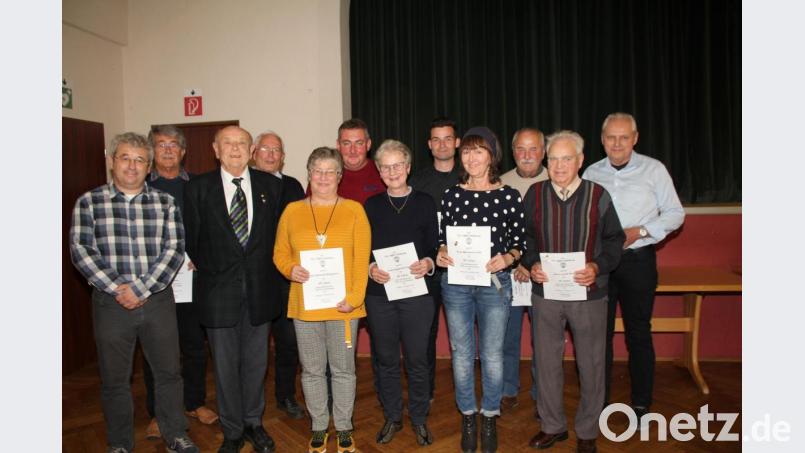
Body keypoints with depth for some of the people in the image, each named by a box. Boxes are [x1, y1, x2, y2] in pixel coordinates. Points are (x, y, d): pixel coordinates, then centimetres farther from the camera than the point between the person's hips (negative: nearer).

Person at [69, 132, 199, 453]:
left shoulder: (165, 202, 2)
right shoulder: (89, 202, 1)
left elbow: (174, 249, -5)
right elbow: (81, 251, -5)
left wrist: (140, 289, -14)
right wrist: (116, 289, -14)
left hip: (157, 299, 1)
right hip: (110, 302, 0)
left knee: (169, 371, 11)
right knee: (114, 379, 12)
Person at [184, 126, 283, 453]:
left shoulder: (270, 186, 3)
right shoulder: (198, 188, 0)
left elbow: (277, 231, 5)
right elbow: (191, 239, 3)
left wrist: (265, 272, 0)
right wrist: (209, 271, 1)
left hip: (259, 288, 1)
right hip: (218, 290, -1)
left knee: (256, 362, 13)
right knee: (225, 365, 9)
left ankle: (253, 422, 32)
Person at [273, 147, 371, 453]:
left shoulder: (354, 210, -1)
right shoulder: (292, 210, 5)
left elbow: (361, 259, -4)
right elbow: (280, 253, 8)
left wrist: (354, 297, -13)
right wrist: (290, 269, -13)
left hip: (343, 305, -1)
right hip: (304, 305, 2)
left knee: (343, 369, 10)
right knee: (312, 369, 13)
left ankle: (343, 428, 29)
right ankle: (319, 427, 31)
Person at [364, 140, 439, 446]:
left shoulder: (425, 202, 2)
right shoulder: (371, 205, 6)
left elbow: (435, 247, 2)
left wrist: (428, 264, -18)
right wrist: (369, 268, -13)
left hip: (416, 292, -1)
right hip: (379, 294, 2)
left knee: (417, 359, 7)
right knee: (386, 359, 13)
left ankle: (419, 418, 28)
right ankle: (392, 417, 31)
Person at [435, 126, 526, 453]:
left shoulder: (509, 196, -2)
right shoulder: (451, 195, 2)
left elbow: (519, 240, 2)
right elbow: (443, 238, 8)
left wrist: (508, 258, -17)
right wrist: (441, 254, -13)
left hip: (494, 282, -1)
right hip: (455, 283, 2)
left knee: (492, 354, 8)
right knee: (462, 353, 11)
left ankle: (489, 419, 29)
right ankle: (468, 418, 30)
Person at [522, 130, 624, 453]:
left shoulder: (598, 196, -4)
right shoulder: (535, 194, 1)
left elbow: (614, 240, 2)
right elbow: (524, 236, 9)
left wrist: (598, 266, -15)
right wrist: (531, 264, -9)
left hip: (589, 293, -1)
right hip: (545, 292, 2)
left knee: (591, 364, 9)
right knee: (546, 361, 11)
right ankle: (553, 425, 31)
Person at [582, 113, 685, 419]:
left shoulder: (653, 169, -1)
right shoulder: (592, 173, 7)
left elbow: (675, 213, 0)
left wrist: (639, 232, -13)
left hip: (637, 259, -2)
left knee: (638, 334, 6)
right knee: (600, 333, 8)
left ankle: (641, 405, 21)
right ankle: (599, 401, 22)